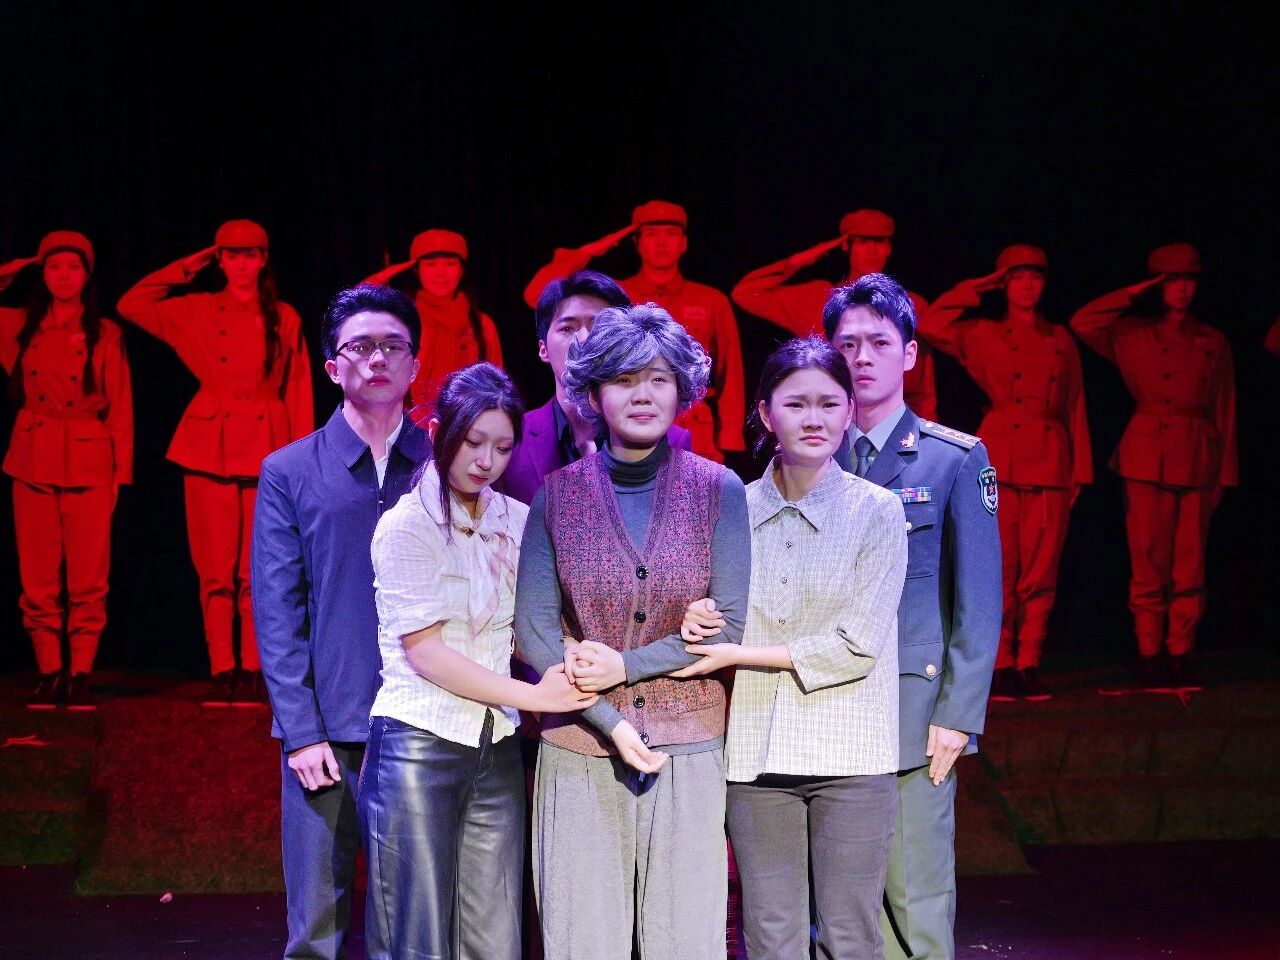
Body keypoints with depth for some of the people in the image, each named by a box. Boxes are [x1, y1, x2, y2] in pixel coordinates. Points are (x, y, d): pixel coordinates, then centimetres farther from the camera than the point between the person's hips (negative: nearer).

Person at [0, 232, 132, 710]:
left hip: (89, 465, -2)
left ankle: (80, 675, 1)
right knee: (39, 580, 1)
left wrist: (120, 471, 0)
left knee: (87, 581, -4)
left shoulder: (105, 334, 5)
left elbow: (120, 408, 6)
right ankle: (49, 672, 7)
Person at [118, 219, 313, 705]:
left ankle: (254, 671, 2)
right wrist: (189, 267, 8)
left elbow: (299, 392, 8)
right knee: (216, 569, -2)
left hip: (267, 449, 0)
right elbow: (131, 305, 6)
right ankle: (222, 670, 1)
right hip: (210, 446, 0)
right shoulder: (197, 312, 10)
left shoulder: (284, 319, 9)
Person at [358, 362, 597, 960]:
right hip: (418, 746, -5)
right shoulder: (407, 525, -5)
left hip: (496, 750, 5)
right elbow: (425, 653, -10)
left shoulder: (516, 521, 10)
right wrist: (532, 696, -13)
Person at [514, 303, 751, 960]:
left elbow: (730, 627, -2)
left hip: (689, 750, 0)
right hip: (579, 752, 0)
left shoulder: (718, 491, 2)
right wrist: (611, 723, -9)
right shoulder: (557, 496, 2)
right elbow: (533, 630, -1)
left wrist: (624, 666, -10)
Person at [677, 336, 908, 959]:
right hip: (755, 755, 3)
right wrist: (697, 623, -9)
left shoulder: (877, 511, -3)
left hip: (849, 756, -3)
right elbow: (715, 629, 15)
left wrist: (738, 655, -11)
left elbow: (858, 646, -9)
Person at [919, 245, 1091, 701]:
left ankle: (1029, 665, 6)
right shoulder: (983, 335, 9)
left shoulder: (1060, 340, 15)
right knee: (999, 570, -4)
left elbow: (1075, 408, 15)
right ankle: (1000, 668, 1)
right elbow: (930, 326, -7)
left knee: (1040, 572, 1)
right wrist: (977, 288, 2)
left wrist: (1080, 470, 9)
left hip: (1049, 465, 2)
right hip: (999, 461, -2)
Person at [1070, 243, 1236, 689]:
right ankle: (1150, 655, 3)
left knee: (1190, 566, 2)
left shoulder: (1214, 343, 11)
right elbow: (1083, 322, -6)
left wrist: (1224, 473, 6)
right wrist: (1135, 293, -1)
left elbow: (1225, 413, 11)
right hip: (1148, 460, -2)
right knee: (1149, 563, -3)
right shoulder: (1135, 335, 8)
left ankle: (1181, 654, 7)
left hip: (1198, 462, 2)